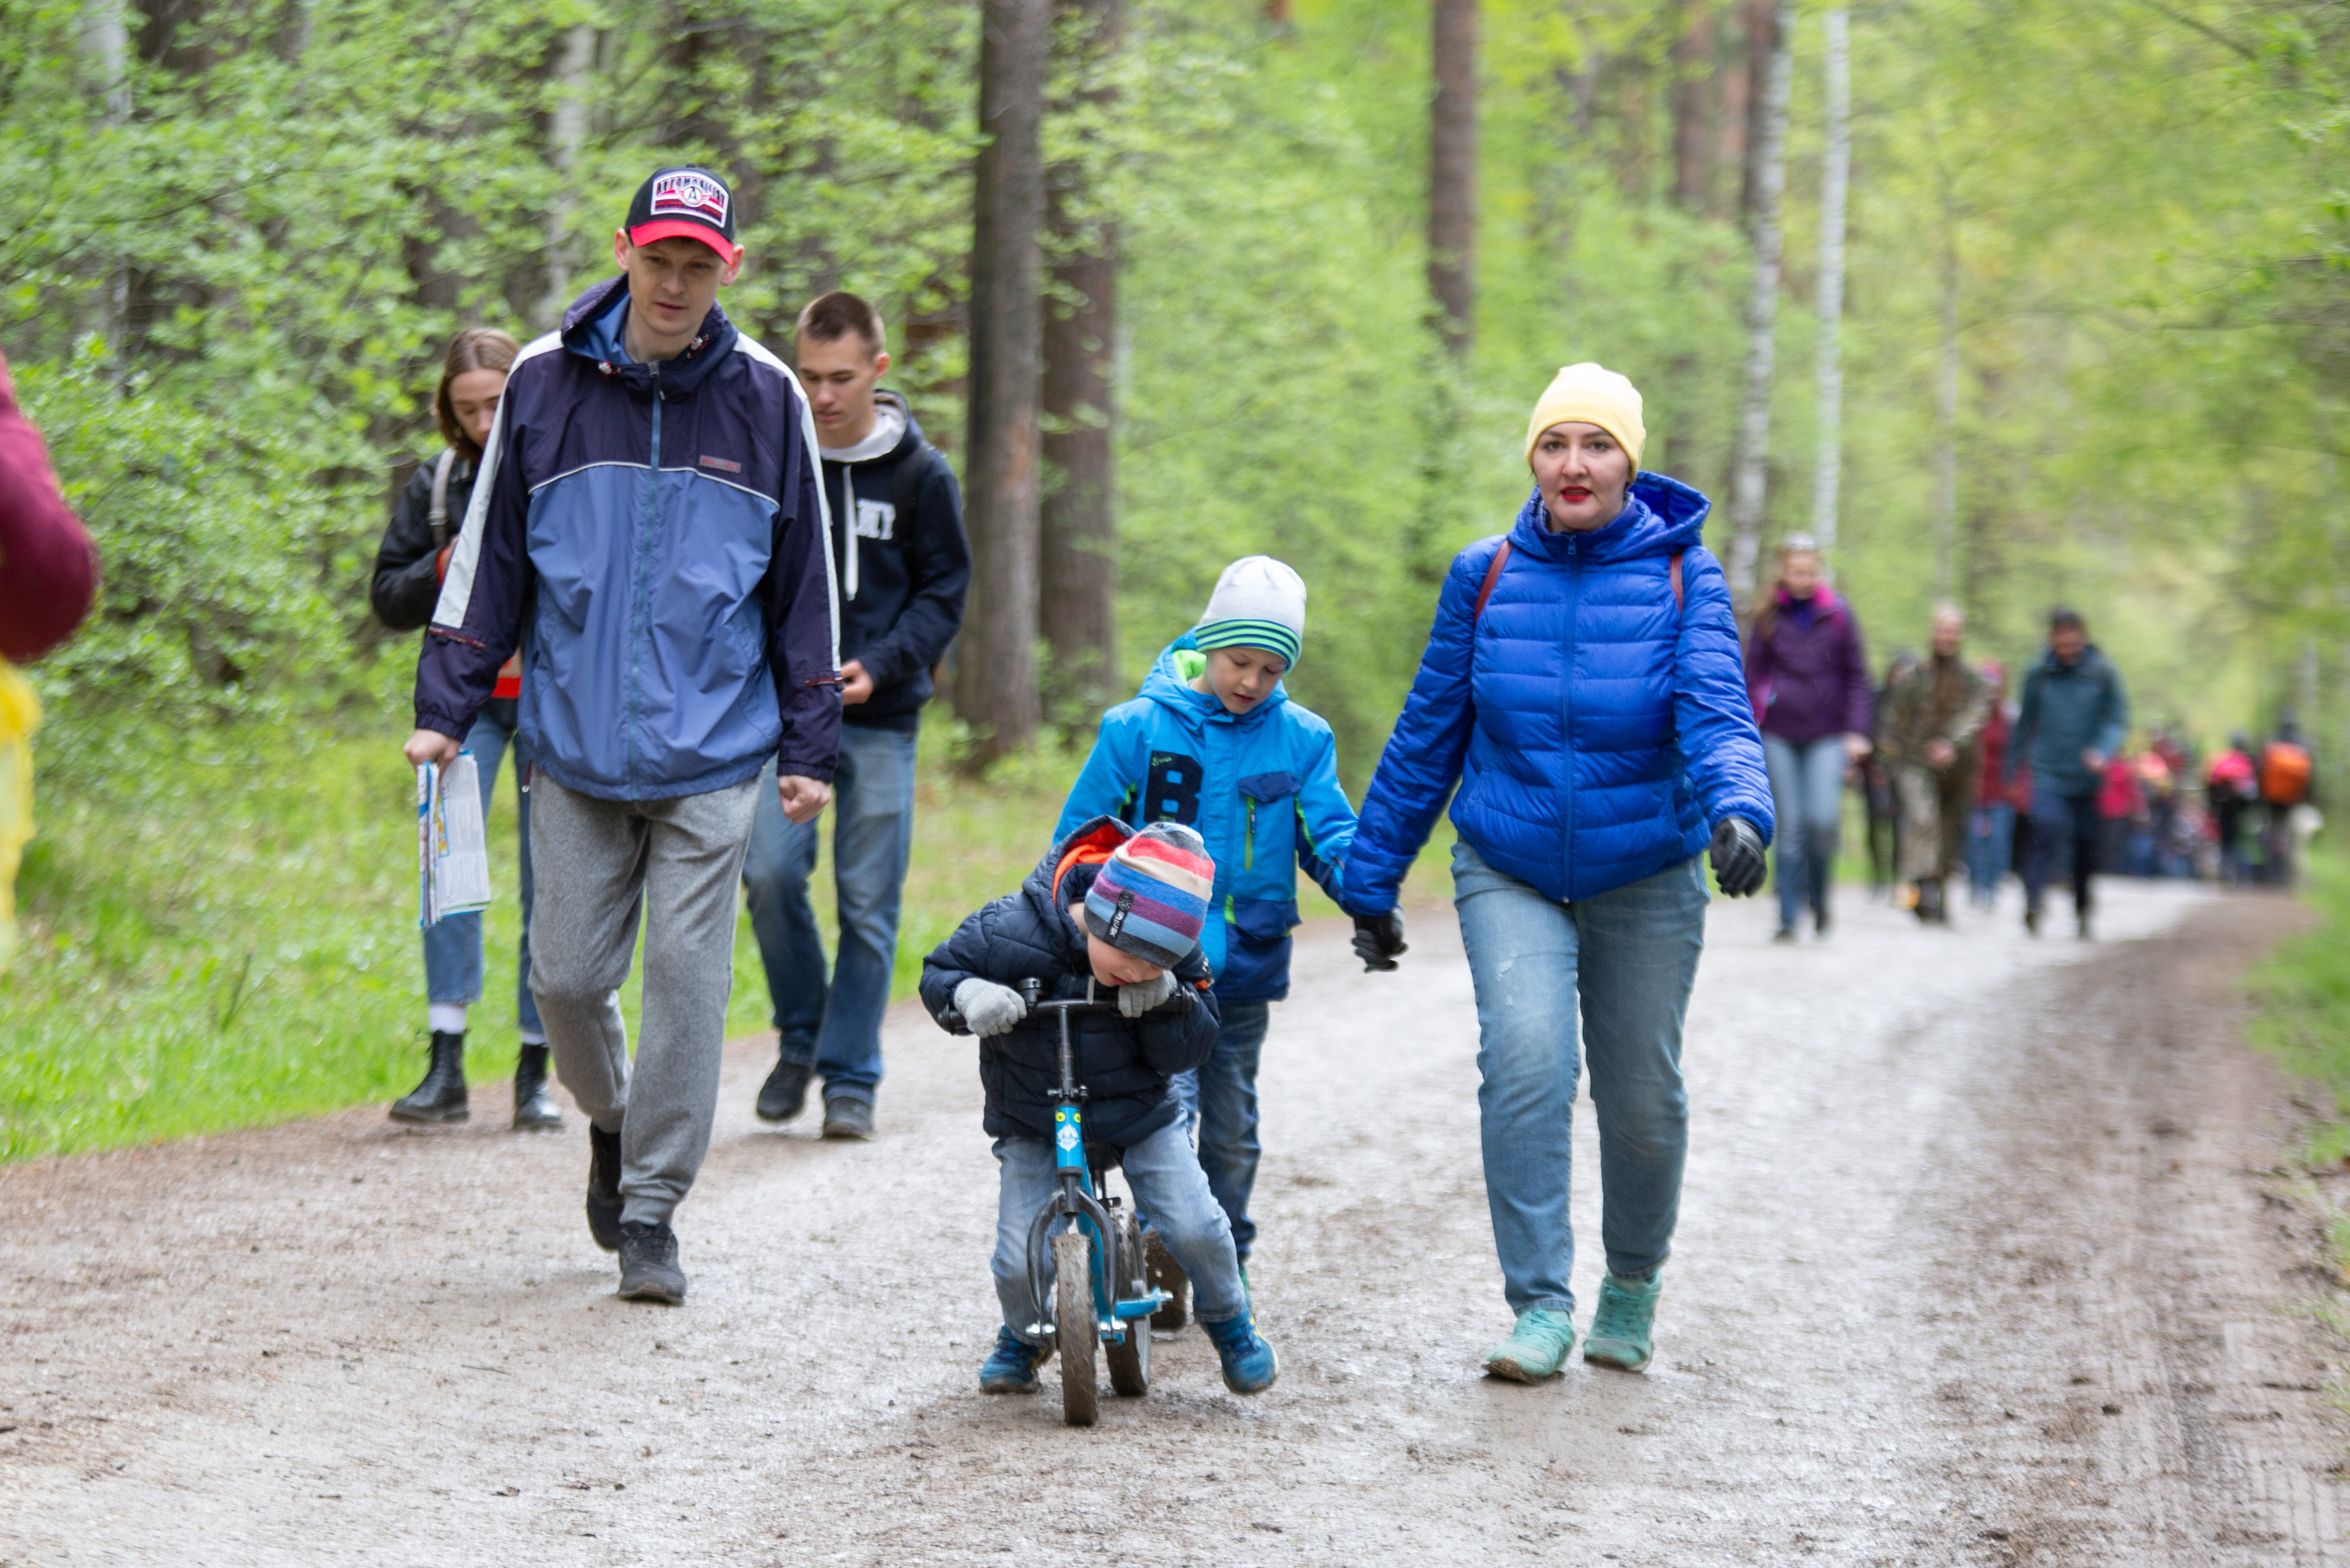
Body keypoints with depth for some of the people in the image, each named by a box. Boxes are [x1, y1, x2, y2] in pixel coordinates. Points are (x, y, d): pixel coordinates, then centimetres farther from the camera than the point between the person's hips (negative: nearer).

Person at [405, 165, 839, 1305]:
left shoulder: (765, 398, 2)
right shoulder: (545, 383, 1)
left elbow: (805, 583, 8)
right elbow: (489, 555, 7)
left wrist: (812, 749, 6)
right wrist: (445, 706, 1)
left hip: (713, 756, -1)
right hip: (575, 747, 1)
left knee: (687, 977, -4)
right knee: (568, 976, 4)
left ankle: (652, 1210, 6)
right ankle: (612, 1121, 34)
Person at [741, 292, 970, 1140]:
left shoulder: (920, 474, 1)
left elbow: (945, 590, 3)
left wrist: (881, 665, -12)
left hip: (882, 718, -1)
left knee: (868, 903, -1)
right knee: (770, 871, -13)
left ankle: (851, 1077, 10)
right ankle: (801, 1037, 10)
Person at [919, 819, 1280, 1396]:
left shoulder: (1175, 956, -17)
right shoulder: (1009, 933, -25)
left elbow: (1192, 1049, -13)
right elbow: (938, 971, -8)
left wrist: (1168, 1000, -34)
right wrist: (968, 994, -31)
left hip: (1140, 1113, 1)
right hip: (1032, 1124, -1)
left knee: (1195, 1228, -13)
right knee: (1020, 1262, -10)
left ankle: (1231, 1324, 20)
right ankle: (1022, 1338, 27)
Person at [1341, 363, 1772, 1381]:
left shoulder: (1683, 575, -6)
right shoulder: (1485, 577, -1)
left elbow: (1716, 712, -19)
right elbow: (1428, 733, 7)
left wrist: (1738, 810, -40)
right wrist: (1372, 879, 9)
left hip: (1646, 881, 0)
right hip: (1510, 875, 0)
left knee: (1642, 1098, 7)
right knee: (1525, 1059, -21)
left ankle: (1633, 1280, 35)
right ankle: (1540, 1307, -15)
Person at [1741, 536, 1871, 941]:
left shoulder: (1838, 615, 3)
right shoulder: (1768, 618, 5)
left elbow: (1857, 676, 7)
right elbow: (1752, 677, 10)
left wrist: (1857, 732, -1)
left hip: (1827, 735, -1)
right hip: (1779, 734, 1)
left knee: (1824, 818, -15)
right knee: (1790, 824, -1)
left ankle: (1820, 896, 10)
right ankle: (1789, 916, 6)